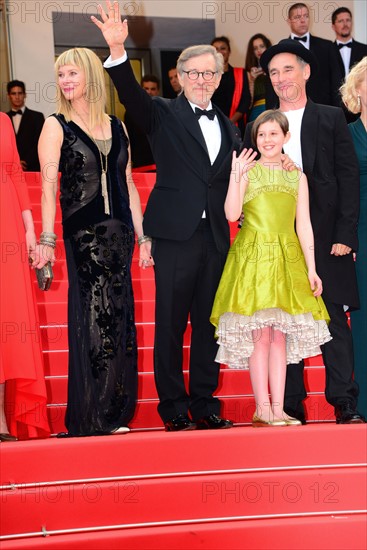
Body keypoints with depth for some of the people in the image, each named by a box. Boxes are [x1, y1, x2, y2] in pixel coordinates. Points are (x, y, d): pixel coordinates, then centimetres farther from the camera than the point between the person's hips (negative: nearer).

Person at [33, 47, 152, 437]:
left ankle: (114, 414, 16)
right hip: (82, 236, -4)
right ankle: (89, 418, 7)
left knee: (119, 320, 5)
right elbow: (48, 185, -7)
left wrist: (142, 235, 10)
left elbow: (128, 185, 14)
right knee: (90, 320, -3)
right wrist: (47, 238, -17)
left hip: (118, 233, 4)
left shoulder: (116, 126, 13)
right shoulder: (56, 127, 2)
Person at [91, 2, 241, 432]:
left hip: (215, 236, 5)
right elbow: (131, 95, -18)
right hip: (175, 233, -4)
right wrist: (117, 50, -33)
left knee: (208, 322, 11)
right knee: (170, 323, 1)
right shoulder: (164, 114, 1)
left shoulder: (228, 128, 15)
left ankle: (204, 401, 22)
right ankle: (173, 405, 13)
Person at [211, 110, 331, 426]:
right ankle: (262, 409, 0)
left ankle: (278, 408, 7)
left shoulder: (297, 178, 13)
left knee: (280, 336, 3)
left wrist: (311, 269, 4)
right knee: (260, 334, -5)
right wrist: (235, 176, -15)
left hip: (287, 261, 3)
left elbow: (304, 225, 10)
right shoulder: (247, 172, 5)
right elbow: (231, 214, -8)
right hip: (252, 258, -3)